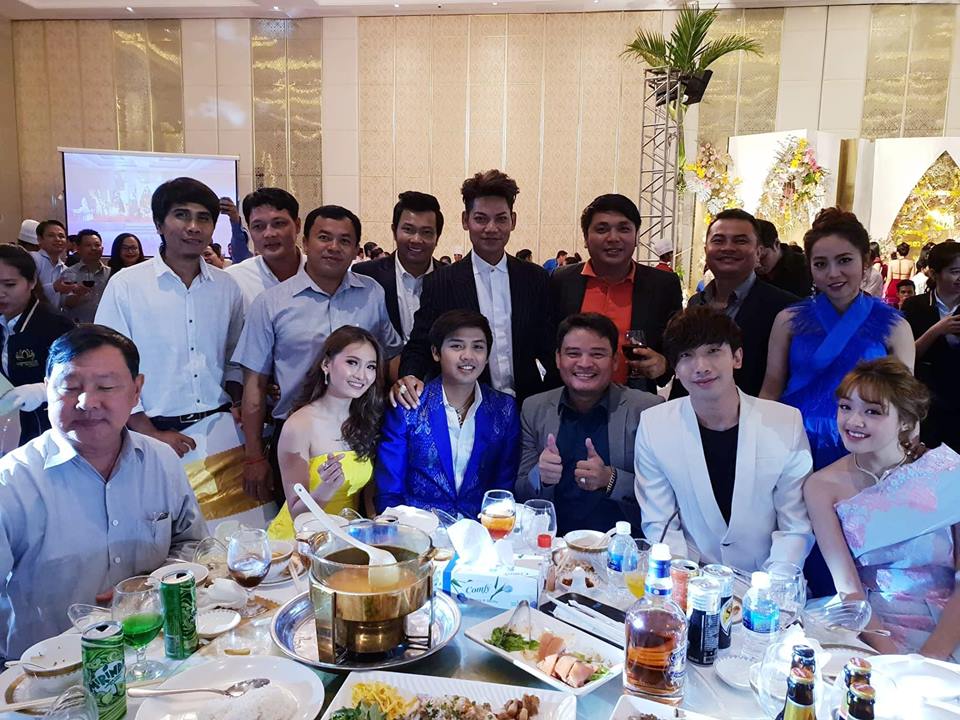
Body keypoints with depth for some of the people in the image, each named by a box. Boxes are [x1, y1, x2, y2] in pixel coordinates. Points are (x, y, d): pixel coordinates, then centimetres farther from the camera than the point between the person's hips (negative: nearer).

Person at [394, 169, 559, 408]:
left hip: (527, 407, 2)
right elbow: (419, 346, -4)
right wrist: (409, 377, -25)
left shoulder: (536, 279, 2)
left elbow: (550, 348, 4)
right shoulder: (440, 283, -4)